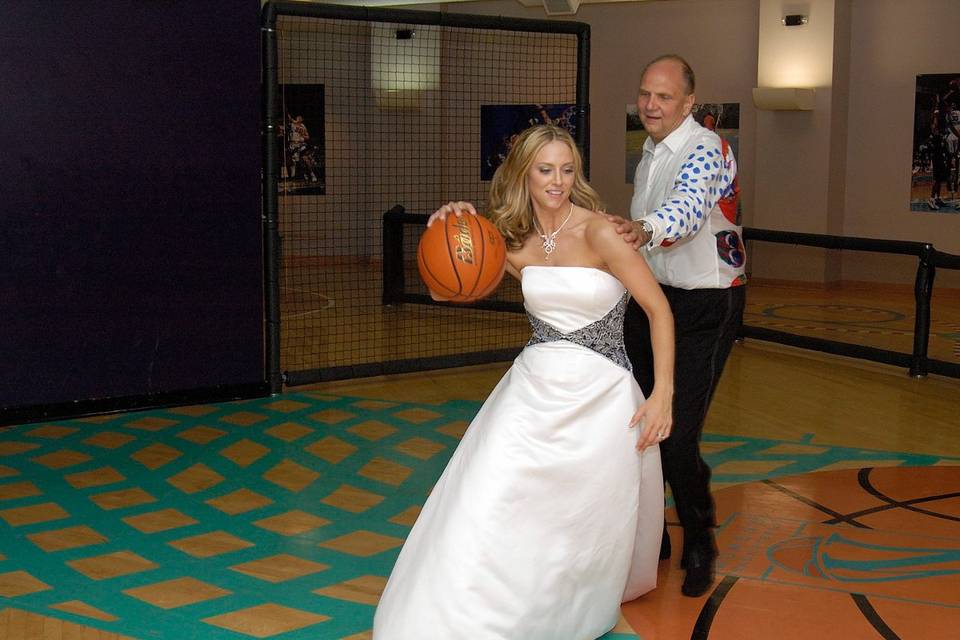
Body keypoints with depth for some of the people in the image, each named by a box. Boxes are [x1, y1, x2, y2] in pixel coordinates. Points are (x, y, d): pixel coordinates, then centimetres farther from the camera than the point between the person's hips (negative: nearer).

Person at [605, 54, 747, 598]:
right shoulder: (650, 151, 10)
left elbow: (689, 208, -38)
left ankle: (700, 546, 10)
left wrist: (644, 229, -58)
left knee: (678, 435, -13)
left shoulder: (707, 149, -16)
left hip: (705, 307, -8)